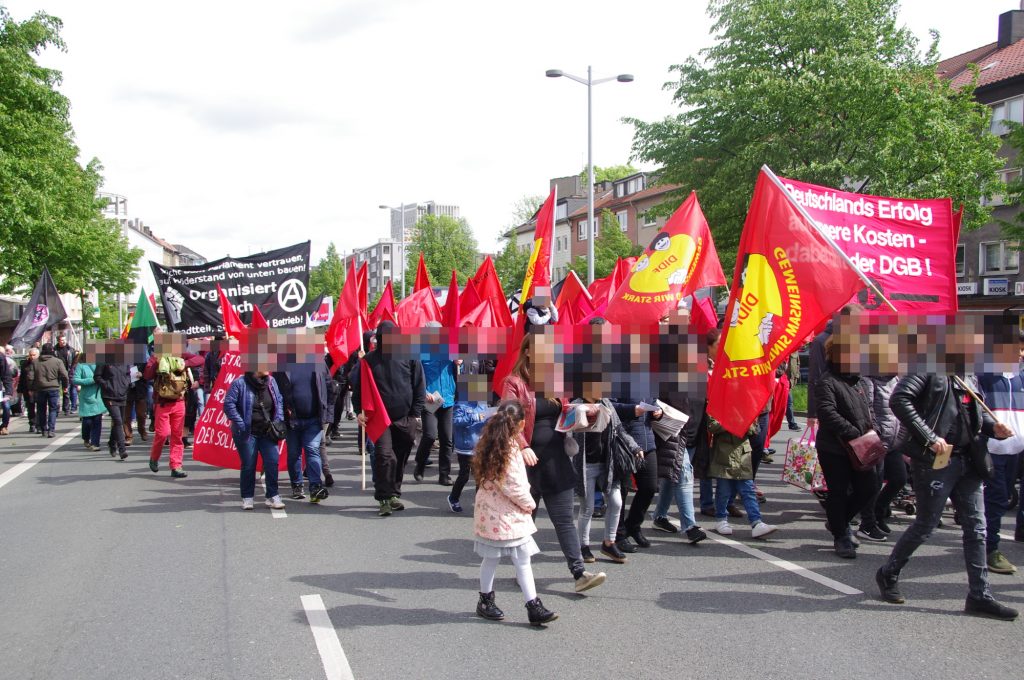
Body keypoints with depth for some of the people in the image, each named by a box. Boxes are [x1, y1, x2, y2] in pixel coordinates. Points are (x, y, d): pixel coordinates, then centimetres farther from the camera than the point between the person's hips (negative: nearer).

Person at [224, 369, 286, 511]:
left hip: (267, 433, 4)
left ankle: (273, 496, 5)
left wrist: (278, 421, 4)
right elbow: (228, 404, -11)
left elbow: (279, 402, 16)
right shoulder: (240, 383, -10)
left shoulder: (271, 382, 6)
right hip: (247, 434, -4)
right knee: (248, 465, 2)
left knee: (272, 462, -3)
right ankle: (247, 498, 14)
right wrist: (240, 424, -15)